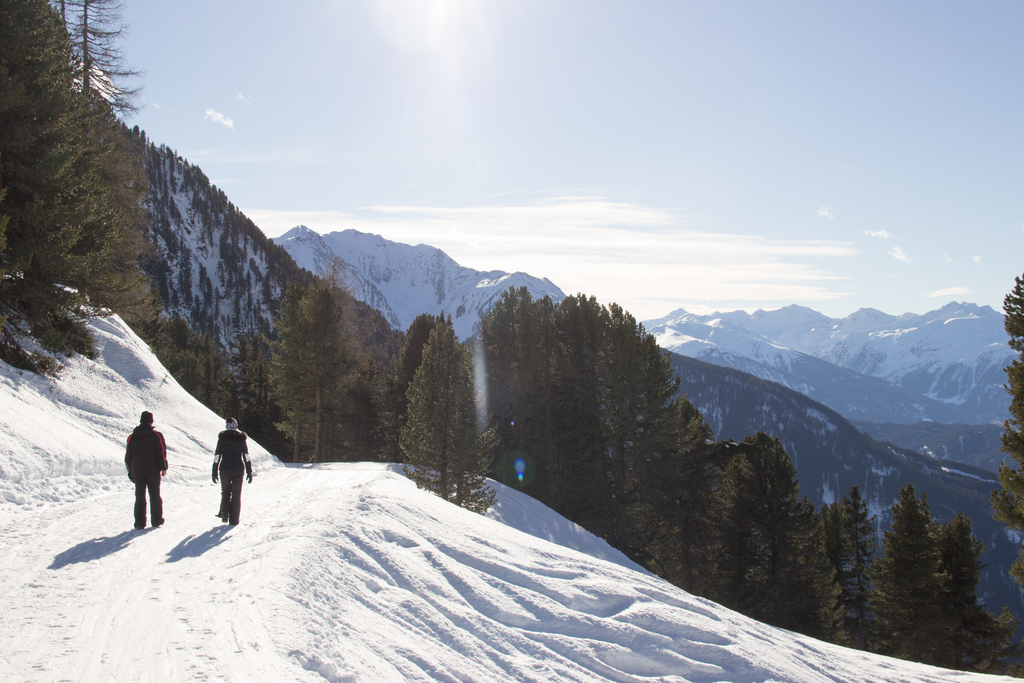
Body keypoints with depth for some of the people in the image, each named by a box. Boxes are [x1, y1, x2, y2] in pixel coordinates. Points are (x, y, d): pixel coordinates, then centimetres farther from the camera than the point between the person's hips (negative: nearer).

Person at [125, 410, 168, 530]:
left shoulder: (132, 437, 5)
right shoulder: (157, 435, -5)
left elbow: (128, 456, 9)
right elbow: (161, 453, -7)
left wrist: (130, 471, 18)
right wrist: (164, 468, 2)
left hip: (137, 472, 2)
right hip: (153, 471, -2)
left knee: (140, 496, 5)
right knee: (155, 495, 7)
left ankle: (140, 522, 1)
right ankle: (156, 520, 11)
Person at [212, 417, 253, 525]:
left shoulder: (222, 437, -3)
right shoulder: (241, 438, 0)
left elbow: (217, 456, -2)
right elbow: (246, 456, 0)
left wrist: (214, 472, 3)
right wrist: (249, 472, 5)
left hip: (225, 469, 0)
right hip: (238, 469, 0)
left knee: (225, 491, 18)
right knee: (236, 494, 8)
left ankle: (224, 512, 0)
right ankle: (234, 519, 5)